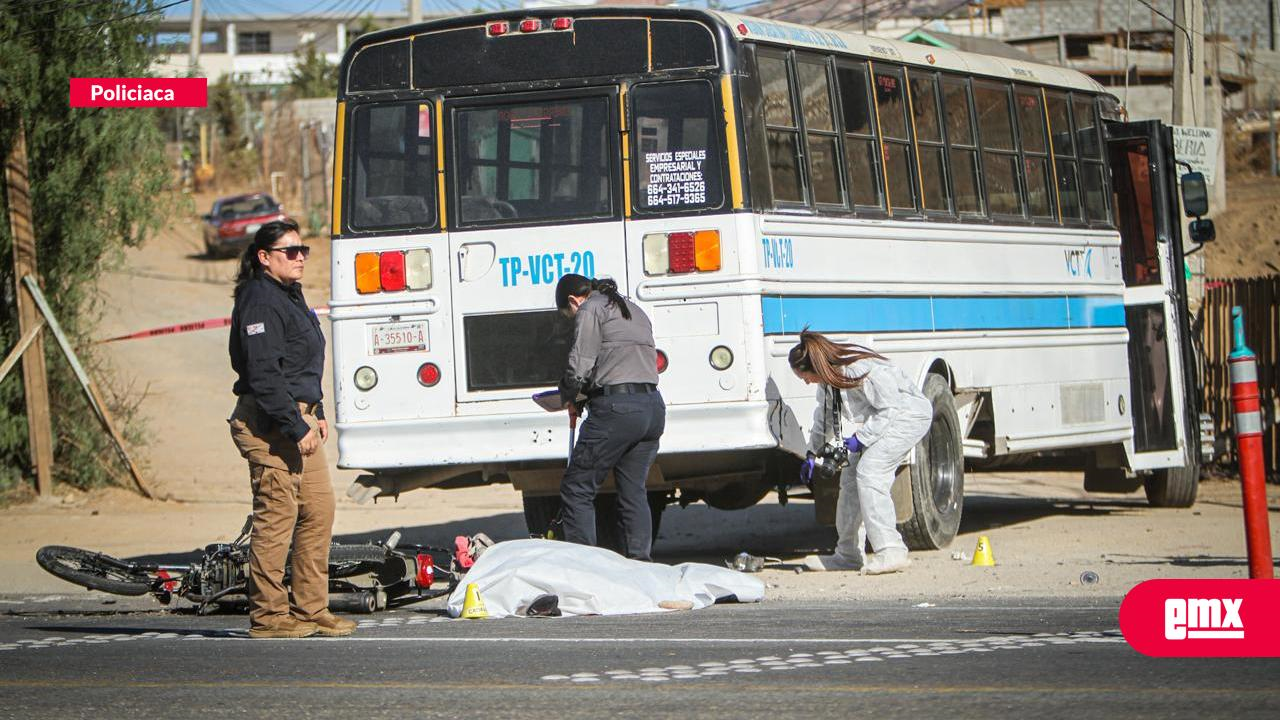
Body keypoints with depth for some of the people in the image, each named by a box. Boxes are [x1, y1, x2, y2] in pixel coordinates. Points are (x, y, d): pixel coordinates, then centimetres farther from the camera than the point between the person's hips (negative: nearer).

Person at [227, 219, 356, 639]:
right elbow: (264, 375, -21)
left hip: (298, 419, 10)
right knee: (277, 515, -8)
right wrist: (295, 427, -22)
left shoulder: (289, 296, 18)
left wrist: (316, 414, 22)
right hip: (270, 424, -10)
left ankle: (310, 610, 14)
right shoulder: (261, 301, -14)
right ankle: (268, 616, -4)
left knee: (319, 510, 9)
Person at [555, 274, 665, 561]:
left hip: (617, 408, -8)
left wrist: (569, 398, 10)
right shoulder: (634, 311, 26)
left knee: (577, 488, -2)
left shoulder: (591, 309, 0)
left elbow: (579, 367, -9)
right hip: (653, 406, 8)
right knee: (633, 491, 12)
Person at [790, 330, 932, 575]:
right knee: (851, 477, 5)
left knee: (869, 473, -22)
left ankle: (891, 552, -25)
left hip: (910, 415, -10)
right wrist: (812, 453, 16)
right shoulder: (830, 378, -2)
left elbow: (889, 409, -25)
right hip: (879, 421, 10)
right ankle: (848, 554, 13)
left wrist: (860, 439, -23)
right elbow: (824, 416, 15)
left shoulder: (862, 369, -32)